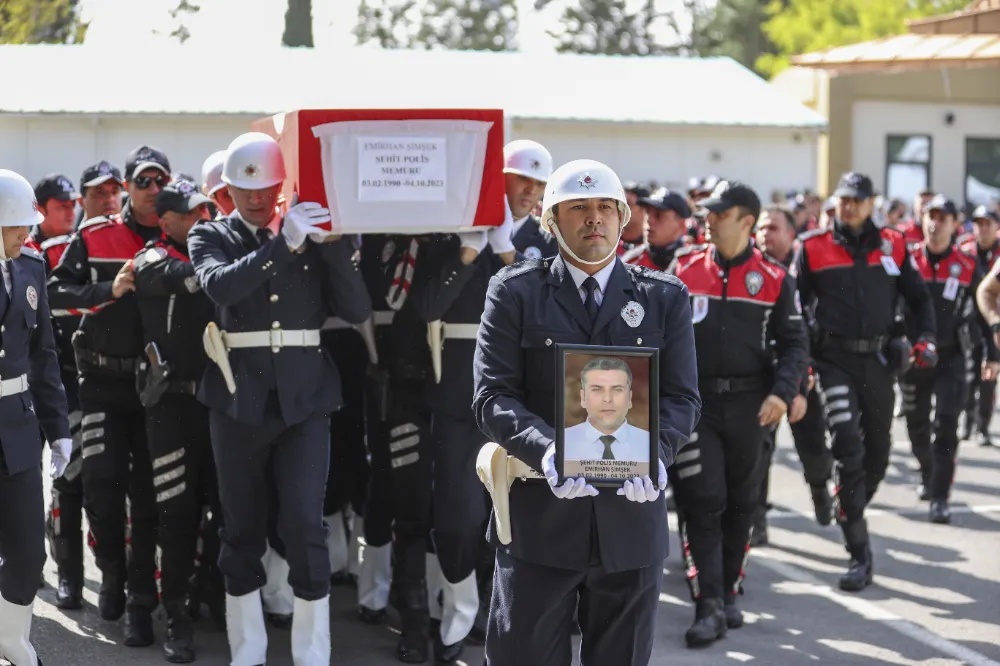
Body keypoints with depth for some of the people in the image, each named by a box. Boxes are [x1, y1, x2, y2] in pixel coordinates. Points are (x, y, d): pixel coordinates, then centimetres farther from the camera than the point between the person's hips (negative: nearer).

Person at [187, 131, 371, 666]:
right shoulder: (211, 236, 4)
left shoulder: (311, 233, 6)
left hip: (304, 396, 0)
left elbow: (357, 311, -1)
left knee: (304, 523, -6)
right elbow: (219, 286, -19)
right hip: (238, 397, 0)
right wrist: (282, 244, -26)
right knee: (242, 527, 8)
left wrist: (333, 245, -12)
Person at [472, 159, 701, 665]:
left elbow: (681, 397, 3)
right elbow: (493, 395, -5)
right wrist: (547, 450, -25)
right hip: (538, 514, -2)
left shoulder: (665, 298, 9)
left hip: (632, 514, 2)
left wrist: (656, 453, -19)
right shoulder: (514, 292, 3)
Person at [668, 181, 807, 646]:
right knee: (702, 501, -8)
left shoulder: (774, 278, 0)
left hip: (749, 404, 1)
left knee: (741, 504, 10)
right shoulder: (683, 269, 3)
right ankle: (709, 608, -8)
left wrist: (782, 392, -14)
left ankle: (727, 592, 26)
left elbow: (794, 343, 1)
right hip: (694, 402, 0)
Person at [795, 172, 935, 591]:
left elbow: (919, 296, 14)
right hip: (834, 359, -3)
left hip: (878, 358, 3)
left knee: (877, 453, 12)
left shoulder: (892, 244, 7)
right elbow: (795, 304, 5)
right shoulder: (814, 247, 1)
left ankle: (850, 514, 41)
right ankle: (860, 556, -13)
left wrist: (926, 337, 0)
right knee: (848, 450, -14)